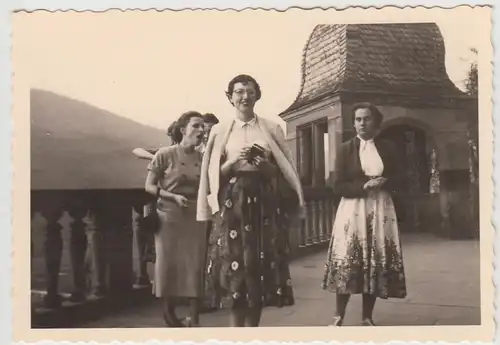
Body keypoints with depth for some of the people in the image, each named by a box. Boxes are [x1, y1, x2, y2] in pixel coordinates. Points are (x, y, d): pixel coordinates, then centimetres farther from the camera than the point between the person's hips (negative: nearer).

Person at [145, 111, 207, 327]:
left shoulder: (202, 158, 3)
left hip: (196, 217, 3)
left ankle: (194, 319, 7)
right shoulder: (165, 154, -8)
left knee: (196, 266, 0)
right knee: (169, 264, 5)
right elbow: (149, 186, -6)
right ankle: (169, 311, 26)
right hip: (169, 216, -3)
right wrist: (174, 197, -18)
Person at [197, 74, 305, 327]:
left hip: (266, 203, 1)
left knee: (262, 265, 0)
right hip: (232, 204, -1)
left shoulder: (272, 128, 9)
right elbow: (213, 173, 5)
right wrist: (233, 162, -11)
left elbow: (287, 168, 9)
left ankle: (252, 326, 11)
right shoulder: (220, 131, 8)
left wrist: (267, 168, -9)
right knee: (235, 265, -5)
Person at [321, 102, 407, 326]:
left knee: (377, 263, 0)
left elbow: (397, 180, 9)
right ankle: (339, 316, 2)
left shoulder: (387, 148, 10)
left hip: (380, 211, 2)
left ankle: (367, 318, 11)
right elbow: (338, 186, -4)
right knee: (347, 262, -8)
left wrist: (383, 183, -12)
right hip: (353, 210, -2)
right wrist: (364, 186, -18)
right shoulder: (346, 149, 3)